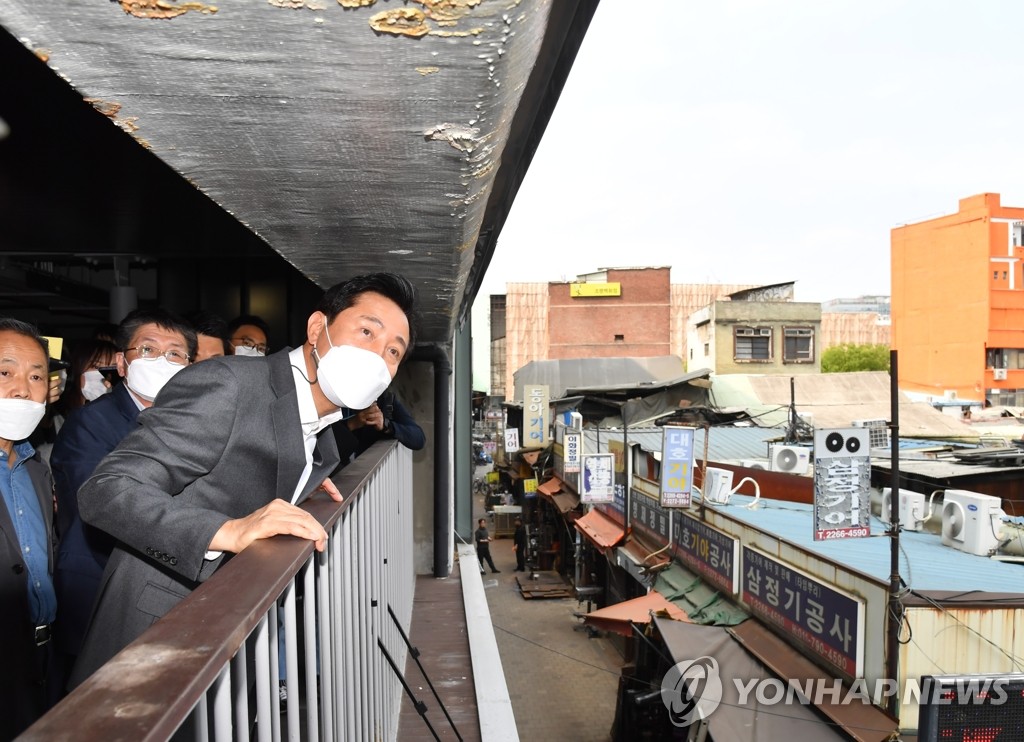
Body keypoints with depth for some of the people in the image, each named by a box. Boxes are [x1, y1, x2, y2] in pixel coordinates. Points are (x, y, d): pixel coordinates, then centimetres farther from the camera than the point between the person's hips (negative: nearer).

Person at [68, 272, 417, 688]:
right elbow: (105, 491, -25)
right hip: (153, 634, -7)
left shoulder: (323, 437, 5)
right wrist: (229, 531, -37)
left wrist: (302, 482, 5)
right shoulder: (226, 383, -21)